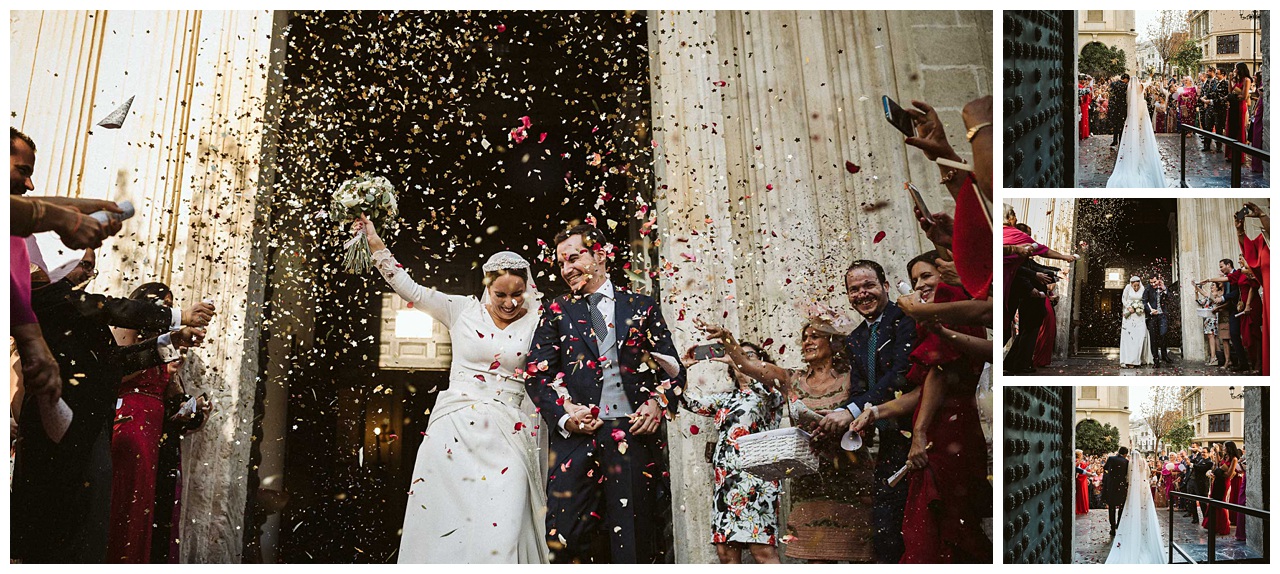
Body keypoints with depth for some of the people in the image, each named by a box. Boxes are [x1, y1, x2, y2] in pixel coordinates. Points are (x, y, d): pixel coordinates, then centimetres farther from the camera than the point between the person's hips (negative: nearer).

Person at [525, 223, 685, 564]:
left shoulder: (643, 307, 16)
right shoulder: (557, 313, 15)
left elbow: (673, 368, 14)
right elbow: (536, 374, 8)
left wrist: (659, 403, -6)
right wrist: (563, 417, -8)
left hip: (635, 434, 0)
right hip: (576, 436, 0)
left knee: (636, 541, 0)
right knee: (566, 538, -8)